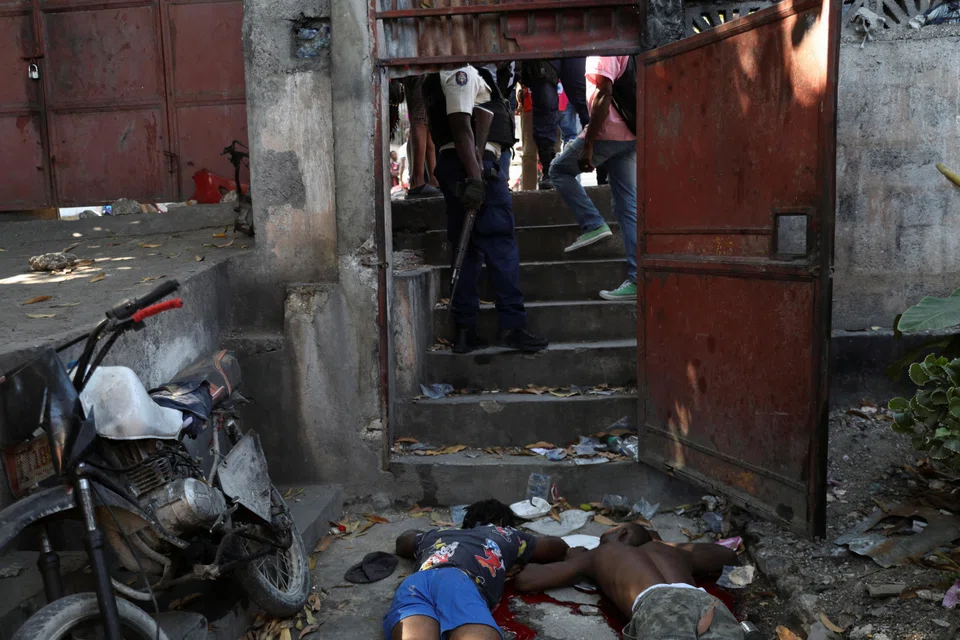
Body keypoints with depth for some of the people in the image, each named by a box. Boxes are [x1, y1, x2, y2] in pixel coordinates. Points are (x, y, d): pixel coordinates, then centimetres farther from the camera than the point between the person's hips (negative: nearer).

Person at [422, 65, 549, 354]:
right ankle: (512, 326, -7)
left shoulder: (442, 78, 23)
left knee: (467, 249, 8)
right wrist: (475, 177, -25)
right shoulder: (461, 73, -7)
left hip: (450, 165, 10)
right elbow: (460, 126, -18)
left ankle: (464, 330, 8)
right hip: (474, 165, -10)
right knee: (501, 246, -7)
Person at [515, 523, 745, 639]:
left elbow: (524, 580, 34)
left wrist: (572, 561, 53)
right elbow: (730, 556, 64)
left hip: (658, 605, -3)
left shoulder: (599, 555, 36)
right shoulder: (673, 550, 45)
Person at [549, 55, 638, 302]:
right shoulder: (625, 52, 19)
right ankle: (636, 279, 3)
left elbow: (603, 94, -18)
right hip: (629, 136, 9)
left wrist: (588, 145, -18)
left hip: (607, 133, -9)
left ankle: (593, 225, -1)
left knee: (559, 170, 12)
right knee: (627, 207, 5)